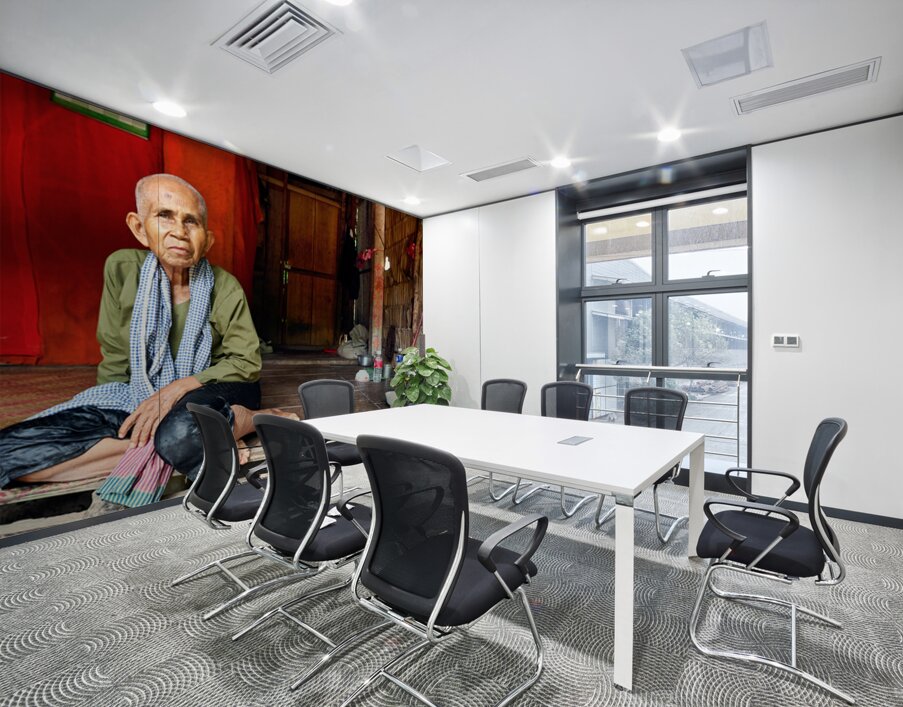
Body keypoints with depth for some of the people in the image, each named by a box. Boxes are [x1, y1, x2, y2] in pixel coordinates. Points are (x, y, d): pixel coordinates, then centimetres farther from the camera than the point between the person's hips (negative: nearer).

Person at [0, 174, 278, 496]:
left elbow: (247, 362, -10)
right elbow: (115, 361, 3)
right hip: (139, 397, 5)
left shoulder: (225, 288, -10)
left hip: (212, 393, -5)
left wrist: (179, 387, -21)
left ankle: (245, 419, -15)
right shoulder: (122, 268, -4)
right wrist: (135, 420, -7)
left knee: (179, 434, -42)